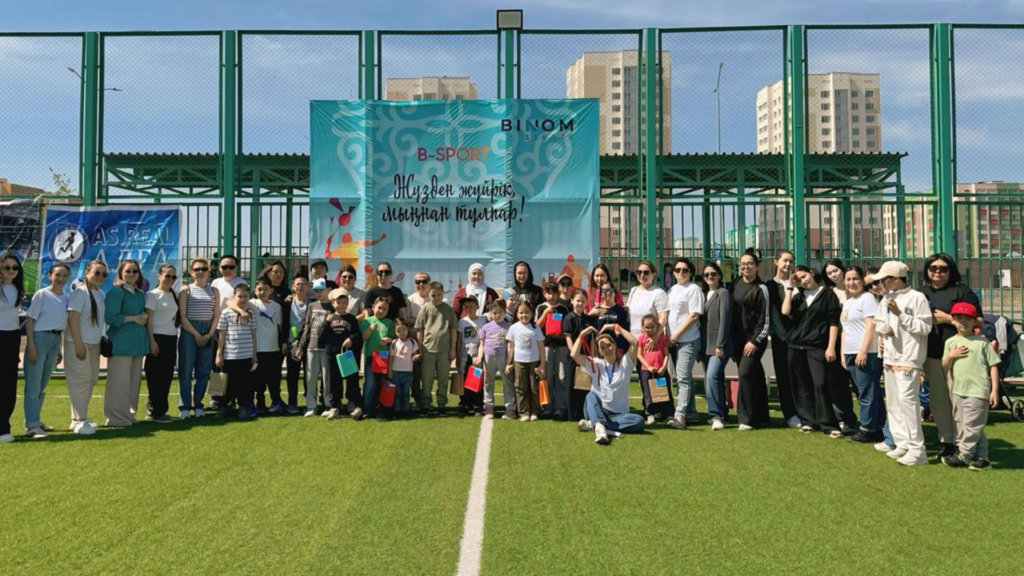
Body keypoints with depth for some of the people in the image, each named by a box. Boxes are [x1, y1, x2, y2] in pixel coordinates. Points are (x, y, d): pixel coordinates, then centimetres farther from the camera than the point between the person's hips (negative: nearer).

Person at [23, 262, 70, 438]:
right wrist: (31, 345, -16)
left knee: (43, 385, 15)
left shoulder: (66, 297, 8)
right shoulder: (41, 295, -8)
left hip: (55, 339, 6)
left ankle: (36, 420, 26)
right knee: (33, 384, -7)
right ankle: (32, 426, -8)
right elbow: (30, 320, -9)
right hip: (39, 338, -6)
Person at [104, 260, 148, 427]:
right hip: (121, 342, -8)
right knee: (120, 381, -4)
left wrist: (144, 317, 5)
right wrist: (134, 318, -12)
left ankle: (128, 414, 22)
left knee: (134, 380, 12)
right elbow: (111, 318, -16)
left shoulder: (140, 293, 14)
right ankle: (117, 417, 4)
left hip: (138, 342, 8)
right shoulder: (116, 291, -8)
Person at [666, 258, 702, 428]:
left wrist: (677, 333, -14)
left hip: (688, 340, -8)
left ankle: (680, 415, -12)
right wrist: (669, 335, 7)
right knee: (684, 377, 13)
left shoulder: (693, 289, -7)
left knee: (683, 377, -11)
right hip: (674, 340, 8)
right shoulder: (672, 290, 15)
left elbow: (694, 315, -13)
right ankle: (690, 413, 22)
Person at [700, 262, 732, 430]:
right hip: (706, 344, 8)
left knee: (712, 376, -21)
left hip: (719, 344, -8)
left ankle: (717, 415, -18)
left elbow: (725, 319, -12)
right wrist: (701, 345, 11)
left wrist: (720, 345, -18)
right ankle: (721, 414, 21)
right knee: (712, 380, 11)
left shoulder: (723, 293, -4)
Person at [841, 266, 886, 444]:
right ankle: (876, 429, 16)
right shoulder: (847, 302, 19)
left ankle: (867, 429, 2)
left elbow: (871, 326, -14)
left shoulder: (867, 298, -6)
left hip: (867, 353, -9)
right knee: (863, 393, 10)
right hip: (851, 354, 9)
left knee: (867, 393, -5)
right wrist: (843, 353, 16)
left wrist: (863, 351, -19)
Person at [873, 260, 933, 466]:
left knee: (906, 399, -15)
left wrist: (900, 314, -18)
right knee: (892, 401, 11)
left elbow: (925, 327, -14)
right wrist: (883, 328, -1)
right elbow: (877, 322, 21)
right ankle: (902, 443, 19)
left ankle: (916, 450, -10)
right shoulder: (886, 298, 14)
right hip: (889, 357, 8)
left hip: (909, 358, -8)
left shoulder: (916, 297, -9)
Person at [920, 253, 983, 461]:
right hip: (931, 354, 5)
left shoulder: (962, 290, -2)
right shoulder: (922, 292, 15)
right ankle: (946, 441, 19)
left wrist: (946, 318, -13)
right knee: (937, 399, 9)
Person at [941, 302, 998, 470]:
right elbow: (945, 368, 10)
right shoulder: (951, 342, 8)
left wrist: (995, 390, -6)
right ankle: (982, 456, 22)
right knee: (961, 425, 10)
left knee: (972, 424, -4)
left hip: (978, 391, -5)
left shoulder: (982, 342, -2)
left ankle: (964, 456, 3)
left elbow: (993, 366, -2)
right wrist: (951, 356, -9)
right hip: (958, 391, 5)